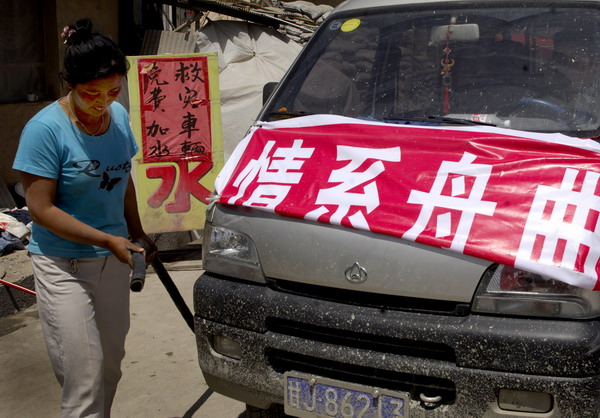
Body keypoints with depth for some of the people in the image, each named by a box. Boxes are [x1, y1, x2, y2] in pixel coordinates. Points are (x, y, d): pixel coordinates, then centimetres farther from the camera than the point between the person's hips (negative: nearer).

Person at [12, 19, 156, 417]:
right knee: (84, 378, -4)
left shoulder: (119, 115, 0)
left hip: (113, 259, 6)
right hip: (64, 264, -5)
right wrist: (108, 239, -22)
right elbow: (41, 208, -18)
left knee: (112, 363, 15)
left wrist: (136, 232, 16)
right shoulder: (46, 128, -17)